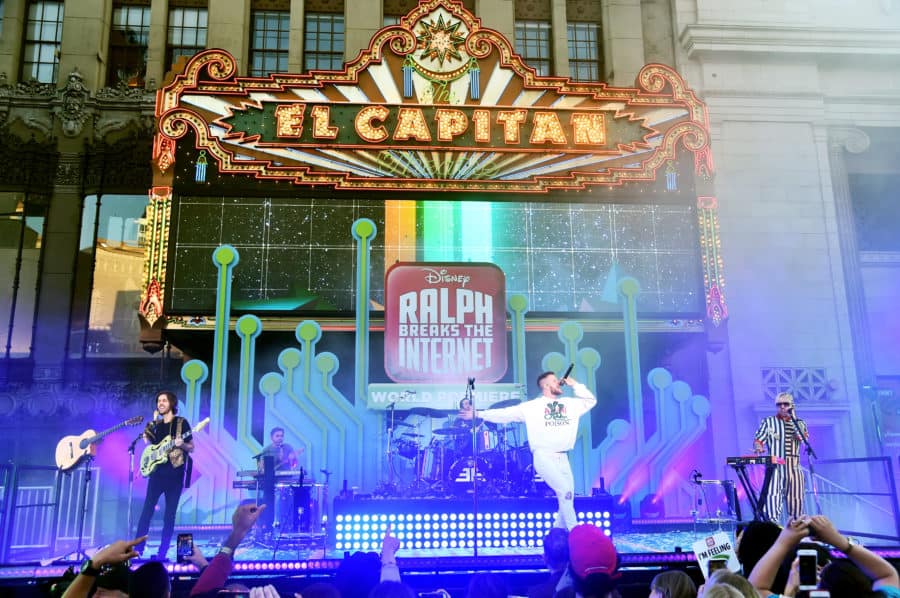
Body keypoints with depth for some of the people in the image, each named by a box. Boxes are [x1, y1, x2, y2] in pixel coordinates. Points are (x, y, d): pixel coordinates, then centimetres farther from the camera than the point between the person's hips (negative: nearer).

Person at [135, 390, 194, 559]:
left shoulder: (181, 423, -1)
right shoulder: (155, 425, 12)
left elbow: (191, 447, 0)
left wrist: (181, 444, -20)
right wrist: (147, 438, 0)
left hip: (175, 474, -3)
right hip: (157, 473, 4)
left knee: (169, 515, 1)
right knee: (147, 510, -1)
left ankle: (162, 553, 7)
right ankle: (138, 548, 5)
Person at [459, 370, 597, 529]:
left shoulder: (569, 404, 13)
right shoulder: (532, 406, -2)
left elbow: (591, 400, 17)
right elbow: (506, 413, -3)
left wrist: (574, 385, 6)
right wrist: (478, 414, -8)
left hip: (562, 458, 6)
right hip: (543, 457, -6)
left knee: (568, 495, 4)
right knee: (565, 491, -17)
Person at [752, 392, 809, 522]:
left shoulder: (800, 423, 15)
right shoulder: (768, 422, 9)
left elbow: (803, 437, -5)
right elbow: (758, 439, 1)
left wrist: (793, 418, -7)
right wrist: (759, 447, -21)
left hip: (794, 467, 3)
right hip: (775, 465, -3)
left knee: (796, 498, 6)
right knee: (773, 495, -18)